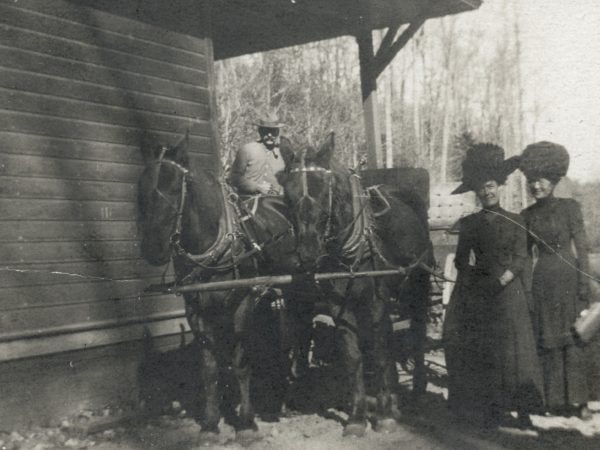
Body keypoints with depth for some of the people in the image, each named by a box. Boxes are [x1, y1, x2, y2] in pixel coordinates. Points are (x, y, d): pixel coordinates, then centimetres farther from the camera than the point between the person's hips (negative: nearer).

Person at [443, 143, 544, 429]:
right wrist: (468, 264, -10)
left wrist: (503, 278, -16)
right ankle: (486, 409, 8)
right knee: (477, 352, -1)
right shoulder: (468, 223, 11)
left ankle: (521, 409, 1)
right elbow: (460, 260, 11)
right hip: (474, 295, 1)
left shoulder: (514, 222, 8)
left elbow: (521, 258, 0)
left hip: (506, 292, -1)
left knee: (512, 349, -6)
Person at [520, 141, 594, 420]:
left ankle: (577, 399, 7)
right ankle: (555, 399, 14)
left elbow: (582, 248, -4)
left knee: (573, 339, -1)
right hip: (542, 281, 3)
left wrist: (584, 286, -10)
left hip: (569, 277, -3)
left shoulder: (569, 208, -2)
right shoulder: (527, 215, 7)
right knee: (548, 341, 5)